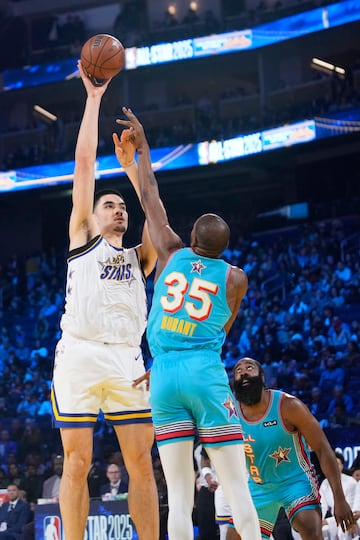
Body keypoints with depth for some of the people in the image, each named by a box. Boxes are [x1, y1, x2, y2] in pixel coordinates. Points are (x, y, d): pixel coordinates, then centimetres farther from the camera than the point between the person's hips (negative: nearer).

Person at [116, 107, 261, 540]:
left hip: (163, 376, 2)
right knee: (236, 486, -4)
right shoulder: (235, 278, 6)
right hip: (206, 375, -2)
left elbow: (150, 197, 21)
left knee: (180, 493, -1)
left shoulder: (171, 254, 9)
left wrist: (142, 147, 32)